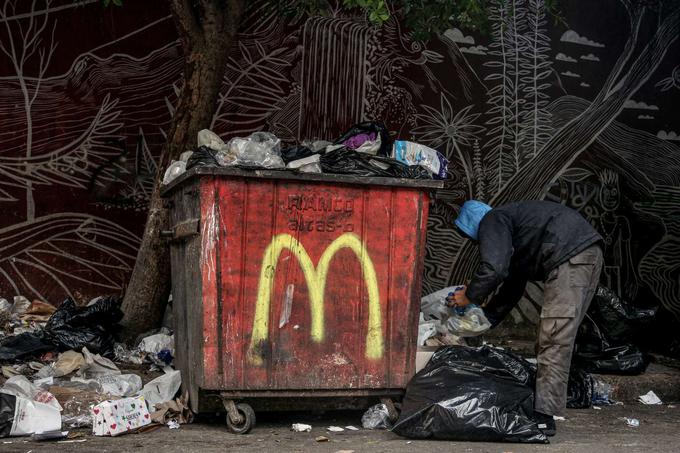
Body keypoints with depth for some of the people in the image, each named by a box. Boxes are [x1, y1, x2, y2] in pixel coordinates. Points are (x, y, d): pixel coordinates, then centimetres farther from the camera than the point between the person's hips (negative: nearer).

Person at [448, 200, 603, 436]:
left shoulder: (492, 221, 2)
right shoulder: (510, 224, 32)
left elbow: (493, 269, -14)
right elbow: (513, 287, 36)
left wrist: (469, 296, 3)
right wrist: (484, 319, 37)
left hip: (571, 257, -10)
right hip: (589, 255, 10)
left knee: (555, 339, -11)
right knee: (555, 338, 12)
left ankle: (545, 416, -12)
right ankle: (545, 406, 14)